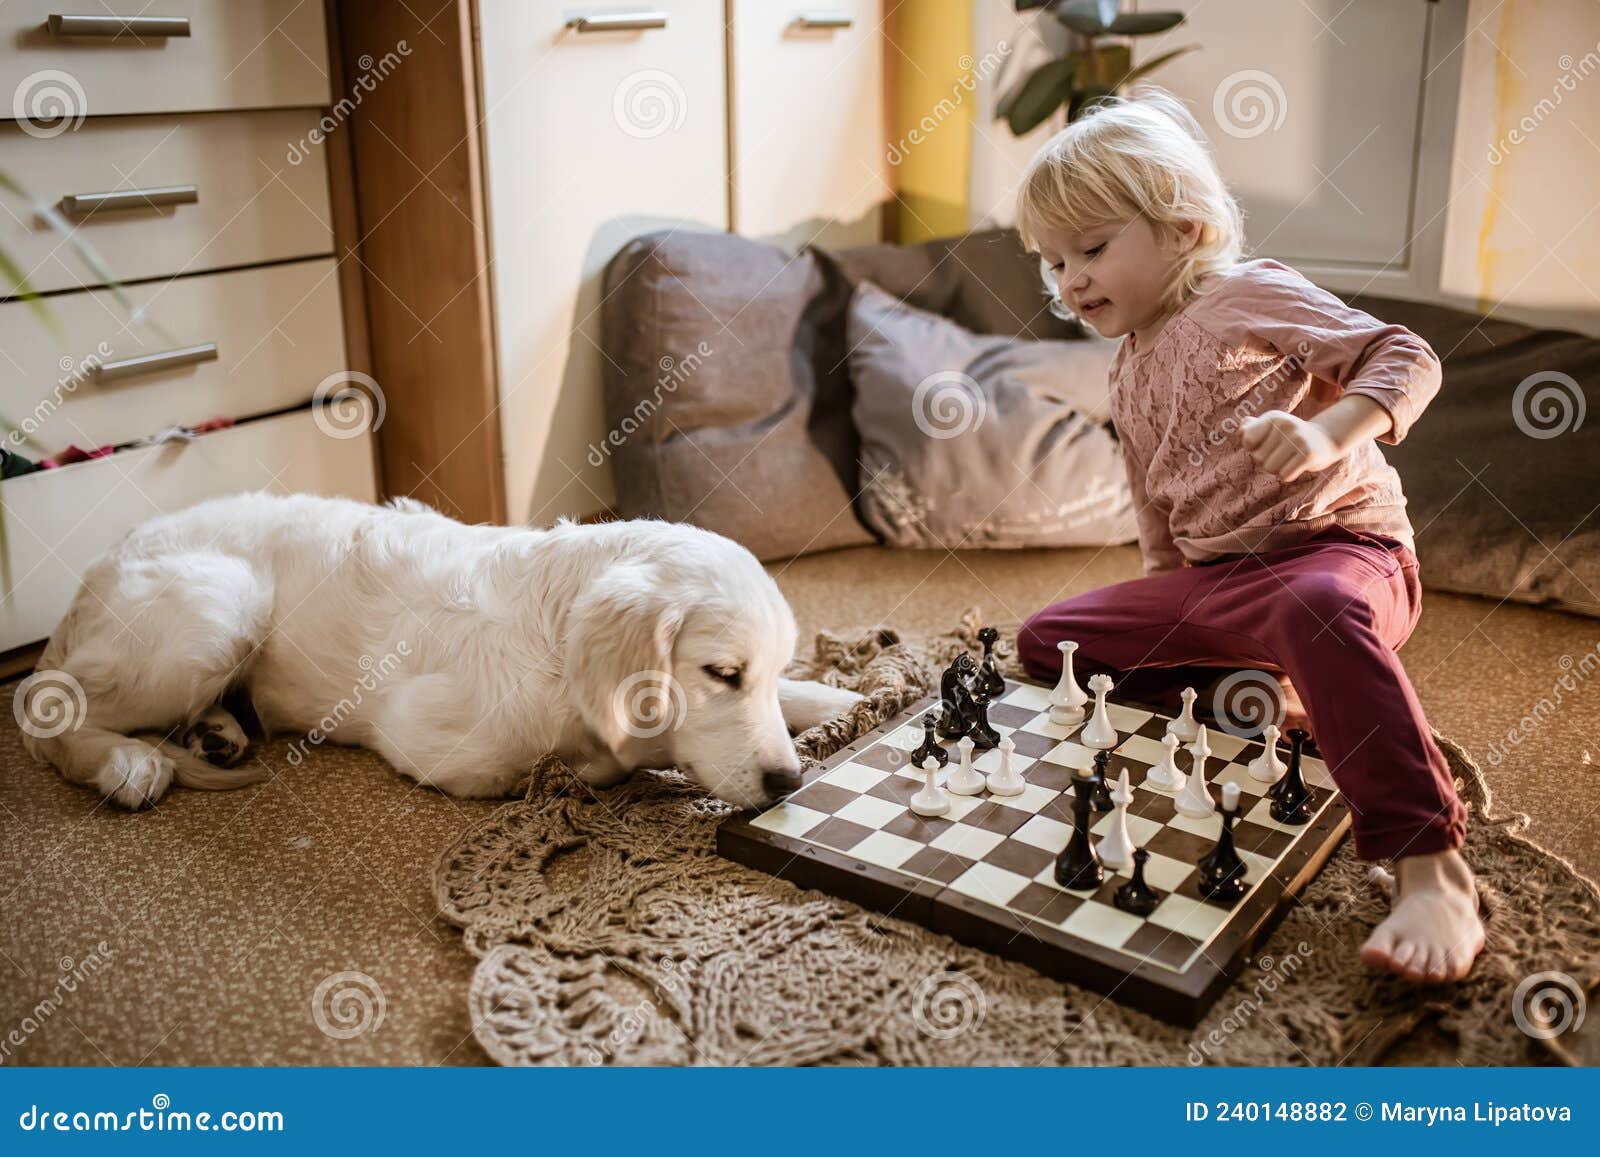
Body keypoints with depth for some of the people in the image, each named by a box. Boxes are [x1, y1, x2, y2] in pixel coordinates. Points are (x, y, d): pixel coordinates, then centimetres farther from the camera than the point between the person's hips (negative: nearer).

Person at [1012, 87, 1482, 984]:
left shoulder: (1251, 299, -6)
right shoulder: (1131, 377, 17)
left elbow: (1406, 358, -12)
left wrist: (1325, 432, -28)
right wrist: (1163, 610, 18)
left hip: (1339, 550, -8)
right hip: (1212, 584, 8)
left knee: (1314, 613, -43)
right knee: (1047, 641, 2)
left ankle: (1431, 868, -44)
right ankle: (1256, 684, -1)